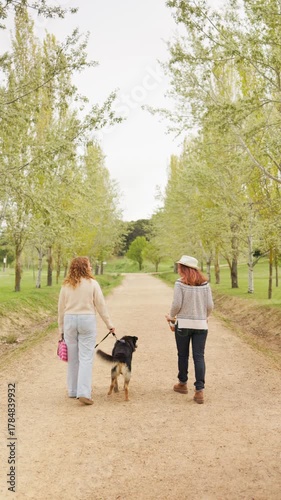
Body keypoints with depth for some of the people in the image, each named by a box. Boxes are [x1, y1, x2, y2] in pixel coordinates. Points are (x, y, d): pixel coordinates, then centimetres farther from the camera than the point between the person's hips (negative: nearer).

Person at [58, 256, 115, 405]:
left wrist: (61, 328, 16)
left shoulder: (66, 285, 4)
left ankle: (73, 390, 21)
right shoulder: (92, 283, -4)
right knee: (86, 358, -1)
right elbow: (101, 305, -2)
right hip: (87, 320, -3)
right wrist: (109, 324, 6)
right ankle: (83, 392, -8)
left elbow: (61, 308, 7)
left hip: (69, 320, 3)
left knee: (72, 357, 13)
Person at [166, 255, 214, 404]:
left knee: (183, 355, 14)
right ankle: (199, 390, -3)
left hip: (183, 324, -2)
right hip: (201, 325, 3)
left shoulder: (180, 283, -9)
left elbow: (177, 304, -12)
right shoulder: (205, 284, 2)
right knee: (199, 357, 3)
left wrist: (171, 316, 7)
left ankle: (183, 383, 30)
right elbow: (210, 305, 2)